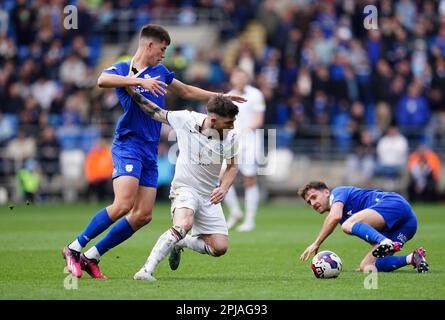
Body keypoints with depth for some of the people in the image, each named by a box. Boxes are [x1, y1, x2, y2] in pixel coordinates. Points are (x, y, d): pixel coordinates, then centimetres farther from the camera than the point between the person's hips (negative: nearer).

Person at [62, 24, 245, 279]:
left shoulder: (160, 72, 18)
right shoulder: (121, 69, -2)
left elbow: (187, 91, 33)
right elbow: (103, 80, -25)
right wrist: (140, 80, -31)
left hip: (150, 151, 7)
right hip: (128, 145, -7)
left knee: (143, 215, -3)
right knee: (123, 204, -24)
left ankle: (91, 257, 3)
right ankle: (74, 248, -13)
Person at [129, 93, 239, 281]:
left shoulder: (230, 137, -8)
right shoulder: (186, 119, -14)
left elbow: (232, 167, 6)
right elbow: (156, 113, 2)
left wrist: (223, 188, -11)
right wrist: (134, 93, -5)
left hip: (210, 196, 4)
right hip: (185, 188, -4)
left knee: (219, 248, -6)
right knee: (184, 224, -36)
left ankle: (180, 243, 22)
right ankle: (147, 270, -35)